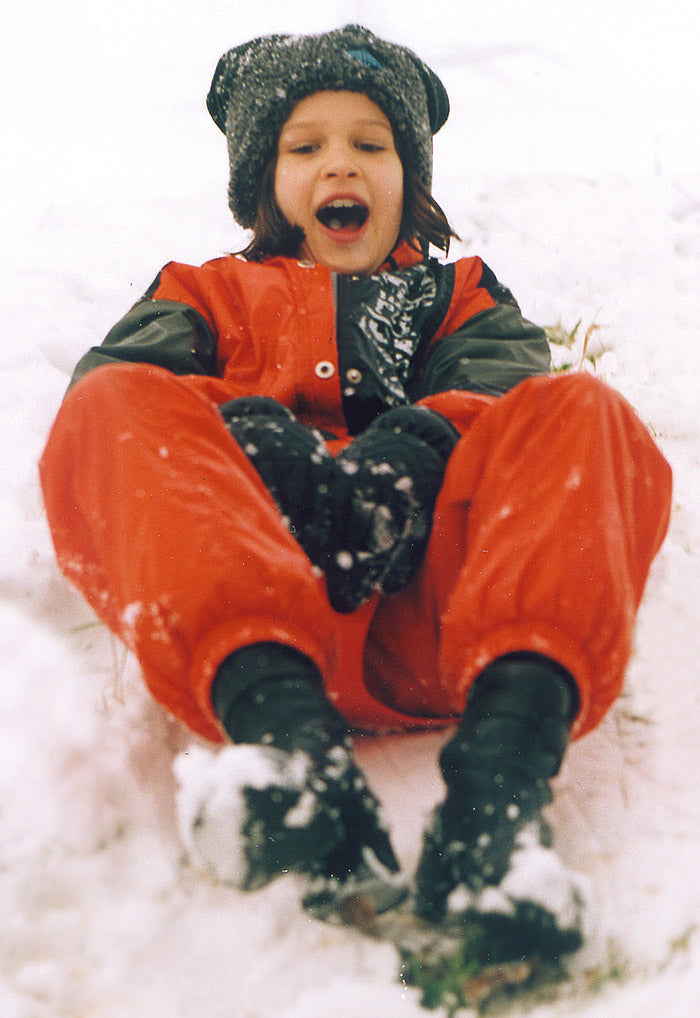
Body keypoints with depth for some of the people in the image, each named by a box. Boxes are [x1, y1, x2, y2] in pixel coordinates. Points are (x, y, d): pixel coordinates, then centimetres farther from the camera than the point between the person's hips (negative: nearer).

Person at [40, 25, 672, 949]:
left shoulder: (459, 296, 37)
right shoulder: (211, 295, 36)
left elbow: (516, 399, 12)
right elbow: (116, 380, 12)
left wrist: (417, 441, -12)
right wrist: (244, 431, -11)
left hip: (435, 628, 1)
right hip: (239, 622, 0)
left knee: (584, 416, -22)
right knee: (114, 408, -23)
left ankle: (507, 753, -47)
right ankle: (280, 726, -47)